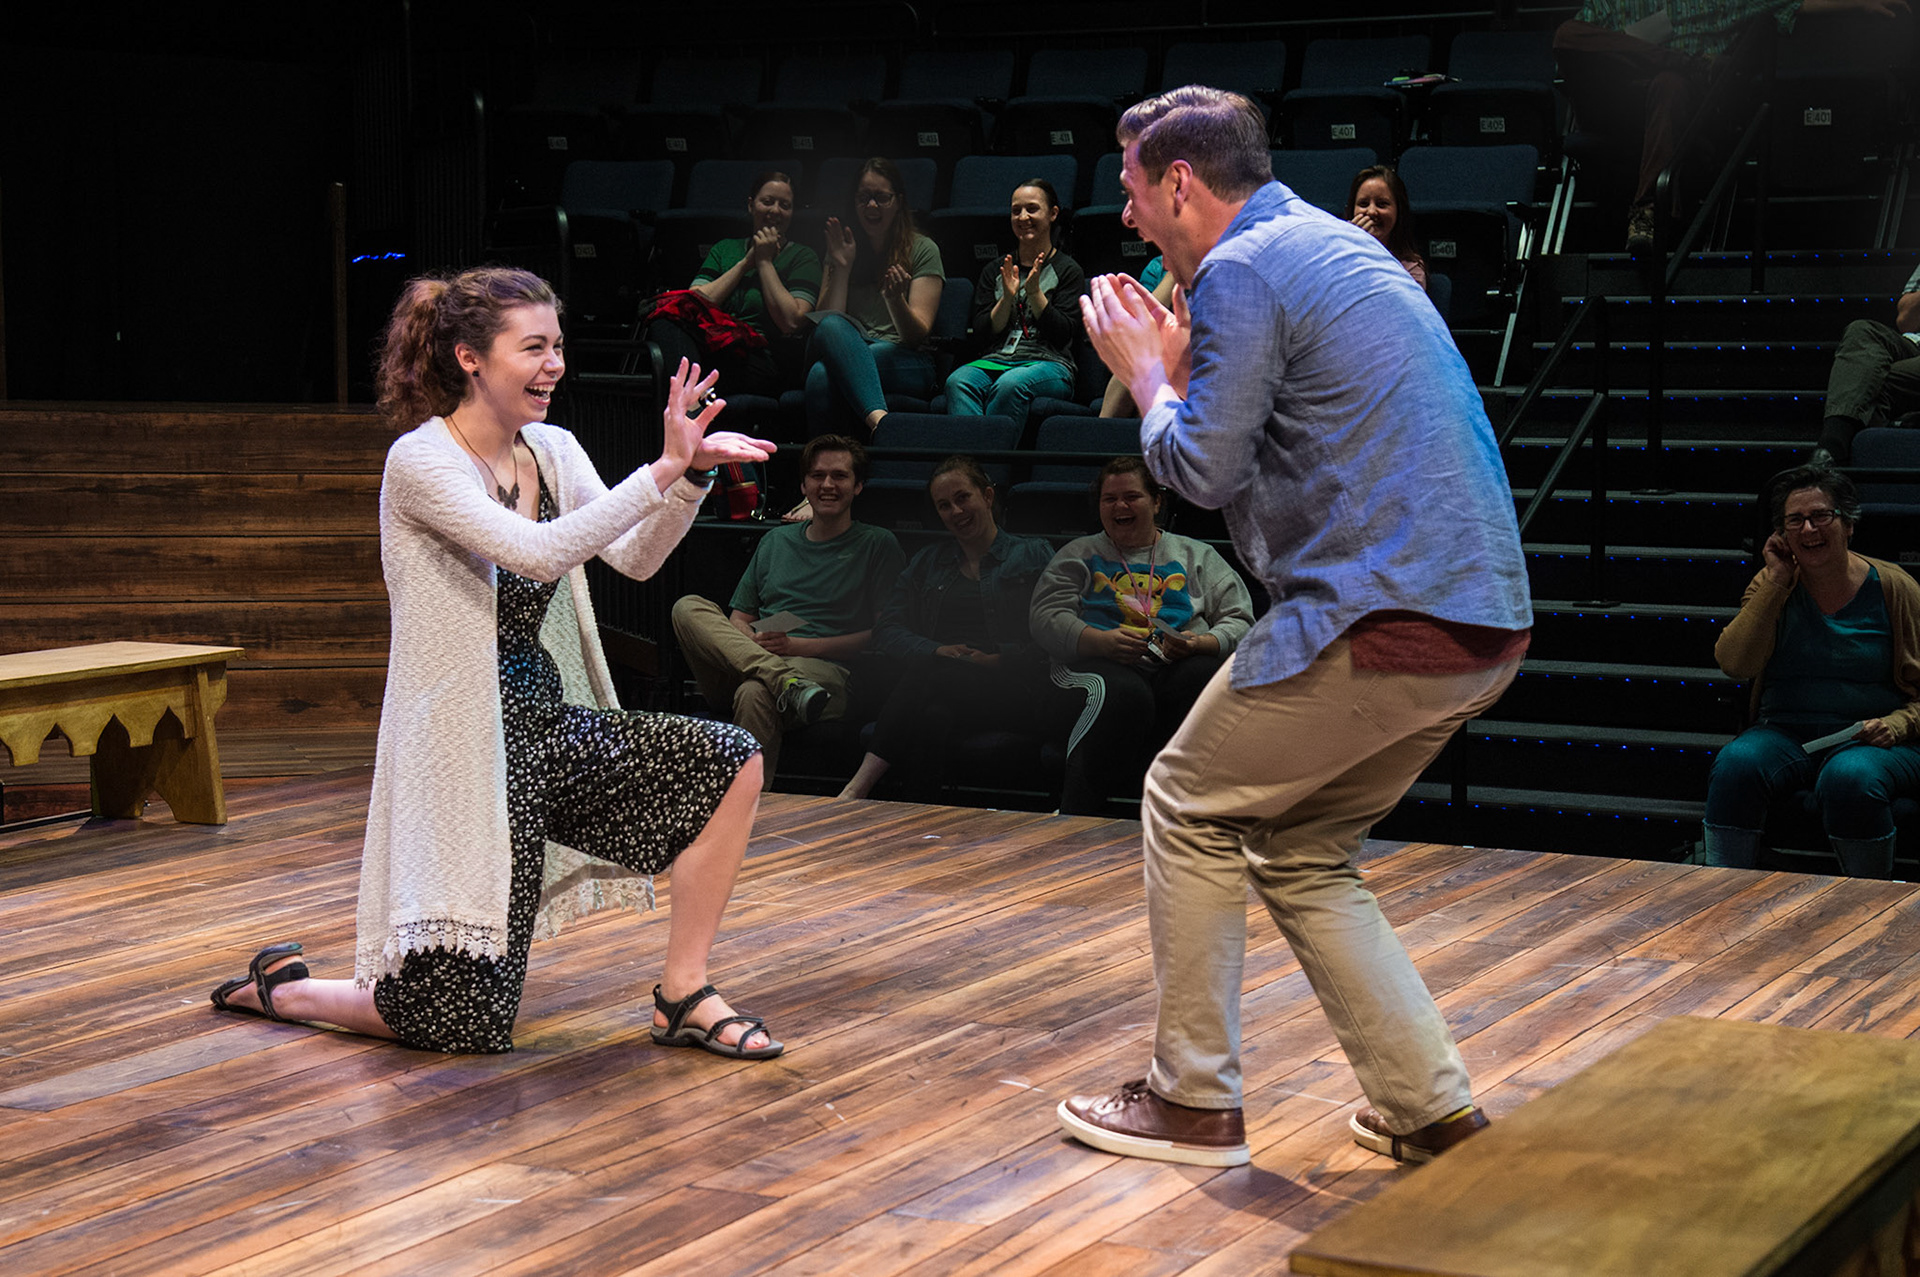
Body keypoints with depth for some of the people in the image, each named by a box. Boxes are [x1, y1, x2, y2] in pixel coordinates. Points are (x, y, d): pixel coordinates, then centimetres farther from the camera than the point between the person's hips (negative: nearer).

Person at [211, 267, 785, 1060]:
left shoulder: (552, 452, 6)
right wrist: (664, 470, -31)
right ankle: (278, 987, 25)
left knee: (730, 763, -10)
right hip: (465, 746, -7)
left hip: (547, 723, 8)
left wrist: (692, 473, -18)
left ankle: (682, 997, 1)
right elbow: (539, 552, -30)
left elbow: (635, 558, -2)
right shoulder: (420, 462, -16)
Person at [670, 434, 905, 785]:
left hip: (829, 672, -5)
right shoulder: (776, 541, 27)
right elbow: (739, 617, 23)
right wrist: (751, 642, -3)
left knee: (755, 693, -38)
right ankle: (788, 683, -39)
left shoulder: (879, 545, 12)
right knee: (688, 608, -22)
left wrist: (802, 646, -8)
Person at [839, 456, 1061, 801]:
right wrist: (936, 651, -5)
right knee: (931, 717, -37)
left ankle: (858, 787, -46)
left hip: (1010, 685, -3)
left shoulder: (1034, 555, 17)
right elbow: (886, 631, 15)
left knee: (927, 676, -36)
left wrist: (999, 659, -12)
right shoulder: (926, 562, 28)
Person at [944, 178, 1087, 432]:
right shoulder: (994, 272, 22)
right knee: (959, 381, -32)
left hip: (1049, 364, -3)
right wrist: (1007, 298, -4)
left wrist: (1034, 292, -10)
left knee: (1011, 383, -39)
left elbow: (1064, 334, 0)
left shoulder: (1067, 270, 11)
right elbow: (982, 333, 11)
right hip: (996, 361, 3)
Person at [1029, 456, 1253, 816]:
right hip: (1100, 663, -1)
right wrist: (1103, 641, -12)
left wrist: (1199, 644, -9)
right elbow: (1046, 618, 9)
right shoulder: (1079, 555, 25)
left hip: (1179, 664, 1)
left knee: (1203, 678, -38)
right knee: (1126, 694, -40)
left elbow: (1239, 621, 15)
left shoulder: (1197, 555, 27)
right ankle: (1075, 821, -37)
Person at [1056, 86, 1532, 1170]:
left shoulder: (1241, 273, -8)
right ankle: (1435, 1113, 14)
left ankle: (1196, 1105, 13)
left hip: (1383, 619, -9)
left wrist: (1145, 372, 7)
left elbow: (1203, 470, -9)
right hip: (1487, 623, 9)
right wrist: (1179, 361, 23)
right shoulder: (1339, 246, 22)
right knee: (1301, 854, 19)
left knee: (1190, 806, 8)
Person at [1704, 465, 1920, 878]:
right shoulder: (1772, 587, 8)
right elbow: (1734, 662, -9)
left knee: (1850, 778, -36)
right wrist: (1777, 581, -8)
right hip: (1784, 732, 2)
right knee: (1736, 764, -30)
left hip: (1870, 740, -2)